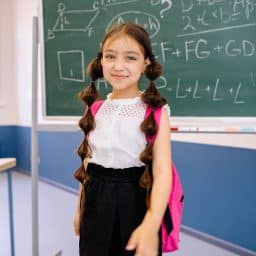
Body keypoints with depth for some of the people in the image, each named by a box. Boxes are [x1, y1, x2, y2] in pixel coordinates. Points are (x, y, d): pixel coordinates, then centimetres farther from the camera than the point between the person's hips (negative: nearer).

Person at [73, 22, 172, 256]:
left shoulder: (156, 111, -12)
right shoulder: (95, 109, 0)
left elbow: (162, 171, -19)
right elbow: (88, 161, 8)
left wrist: (152, 224, -32)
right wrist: (80, 209, 13)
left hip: (136, 201, -3)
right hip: (97, 203, 4)